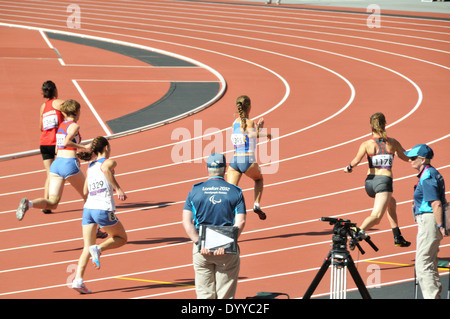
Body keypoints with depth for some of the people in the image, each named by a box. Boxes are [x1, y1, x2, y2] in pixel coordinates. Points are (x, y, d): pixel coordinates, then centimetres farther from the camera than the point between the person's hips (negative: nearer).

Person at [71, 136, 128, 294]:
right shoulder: (109, 162, 1)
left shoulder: (90, 166, 19)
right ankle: (98, 249, -10)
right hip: (104, 210, -6)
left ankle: (78, 279, -13)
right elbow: (106, 169, -24)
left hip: (88, 208, 6)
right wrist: (118, 188, -21)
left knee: (87, 248, 5)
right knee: (121, 238, 16)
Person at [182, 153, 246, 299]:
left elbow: (186, 222, -7)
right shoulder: (235, 192, 2)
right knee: (226, 295, 4)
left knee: (204, 294, 6)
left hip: (202, 248, 1)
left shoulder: (195, 191, 4)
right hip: (228, 251, -1)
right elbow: (240, 222, -10)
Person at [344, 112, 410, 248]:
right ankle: (359, 232, -45)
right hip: (384, 181, -4)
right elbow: (407, 158, 16)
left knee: (391, 203, 32)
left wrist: (348, 168, 5)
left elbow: (356, 161, -16)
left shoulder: (366, 144, -1)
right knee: (376, 216, -16)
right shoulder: (392, 143, 2)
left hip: (370, 181, 4)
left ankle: (398, 238, 35)